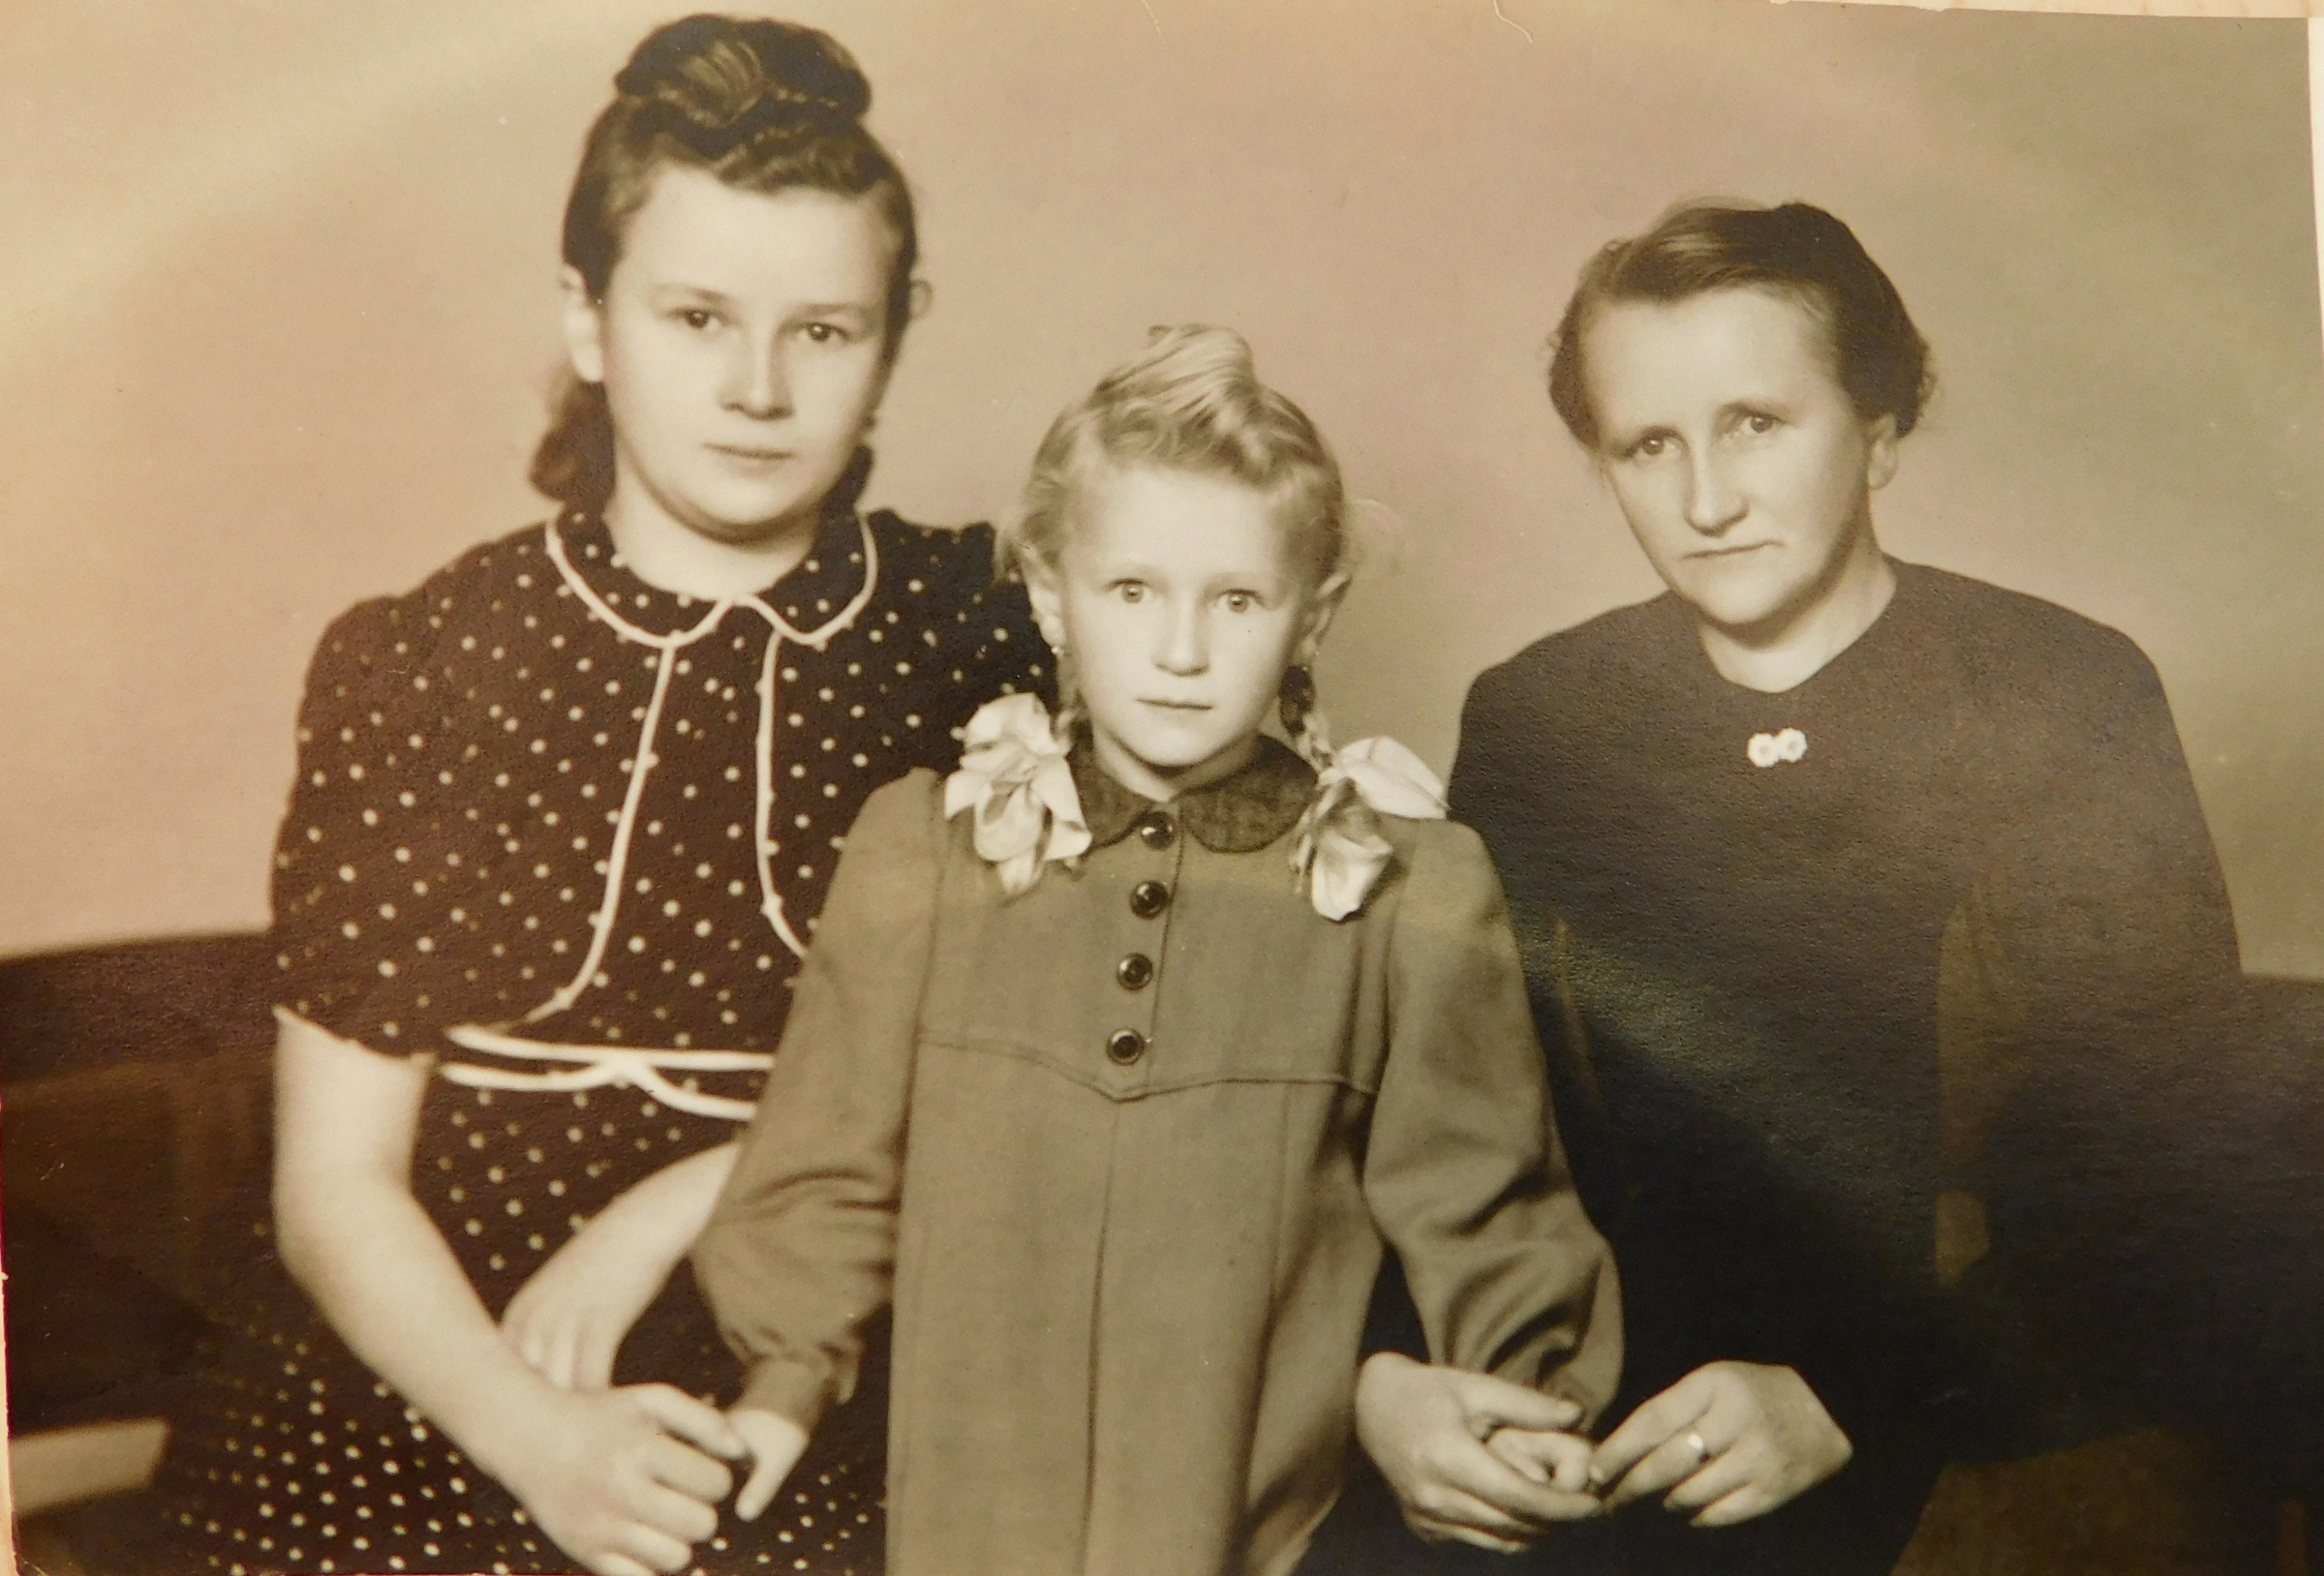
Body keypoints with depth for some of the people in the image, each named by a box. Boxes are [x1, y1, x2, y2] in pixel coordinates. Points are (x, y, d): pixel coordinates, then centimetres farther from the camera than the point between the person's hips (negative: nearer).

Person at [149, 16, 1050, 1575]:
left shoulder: (983, 640, 0)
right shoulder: (412, 669, 1)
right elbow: (336, 1183, 1)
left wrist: (682, 1204, -8)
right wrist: (537, 1437, -14)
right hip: (423, 1438, 1)